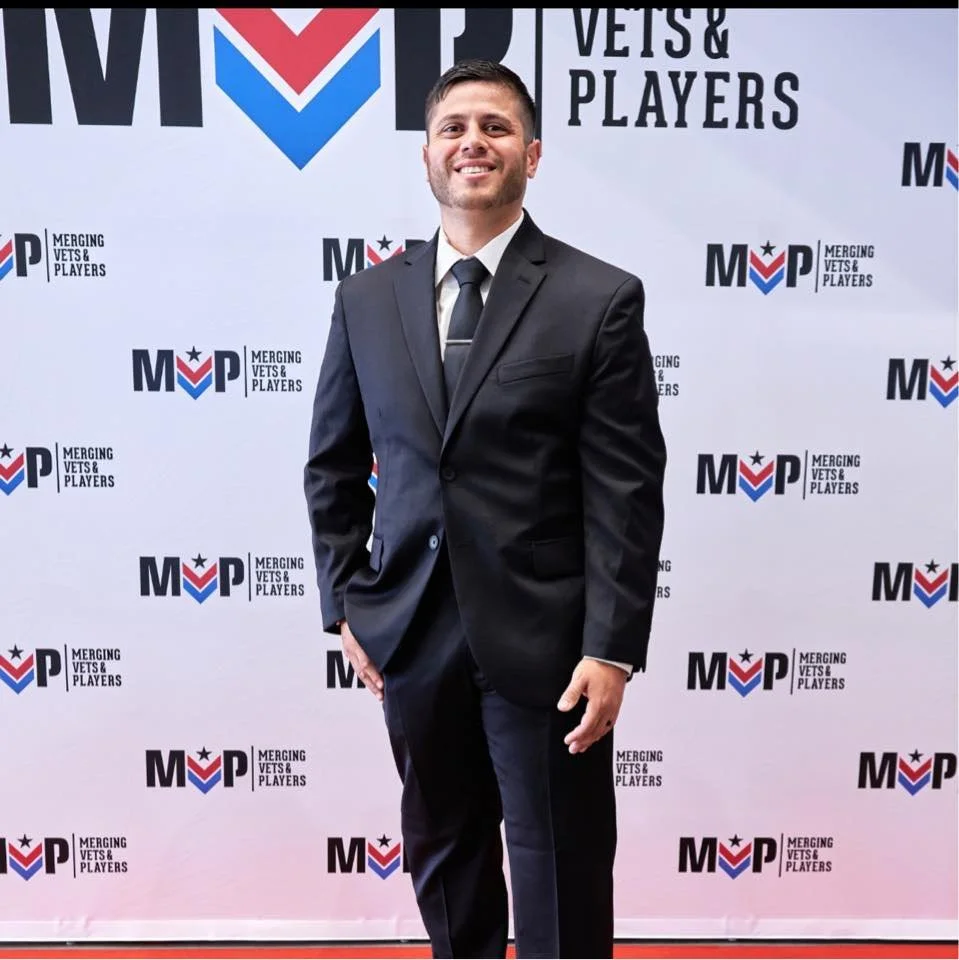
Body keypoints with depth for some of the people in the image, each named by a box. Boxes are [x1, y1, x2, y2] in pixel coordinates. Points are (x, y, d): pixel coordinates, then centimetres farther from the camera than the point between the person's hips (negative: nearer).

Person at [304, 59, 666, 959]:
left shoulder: (600, 299, -7)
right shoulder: (366, 298, 4)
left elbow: (628, 491, -9)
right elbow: (332, 466, 10)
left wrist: (612, 649, -12)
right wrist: (347, 605, 6)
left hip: (543, 640, -3)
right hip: (412, 636, 4)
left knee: (561, 875, 11)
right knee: (443, 858, 21)